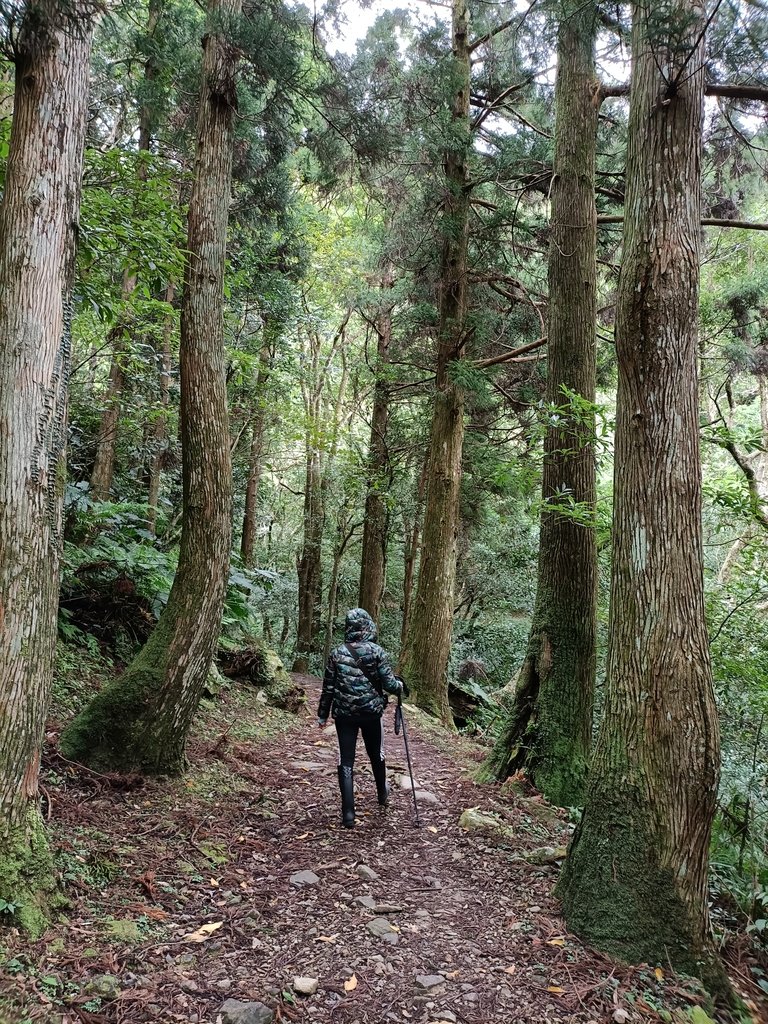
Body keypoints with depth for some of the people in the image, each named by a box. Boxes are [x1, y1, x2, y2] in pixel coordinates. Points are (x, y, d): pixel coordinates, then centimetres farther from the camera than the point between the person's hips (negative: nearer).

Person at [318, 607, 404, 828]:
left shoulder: (337, 653, -5)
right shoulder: (376, 652, -10)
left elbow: (328, 687, -1)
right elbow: (389, 684, -10)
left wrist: (323, 714, 8)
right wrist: (400, 685, 13)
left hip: (344, 713, 0)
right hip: (371, 712, 0)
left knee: (346, 761, 4)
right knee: (376, 754, 22)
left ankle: (348, 813, -3)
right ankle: (383, 795, 44)